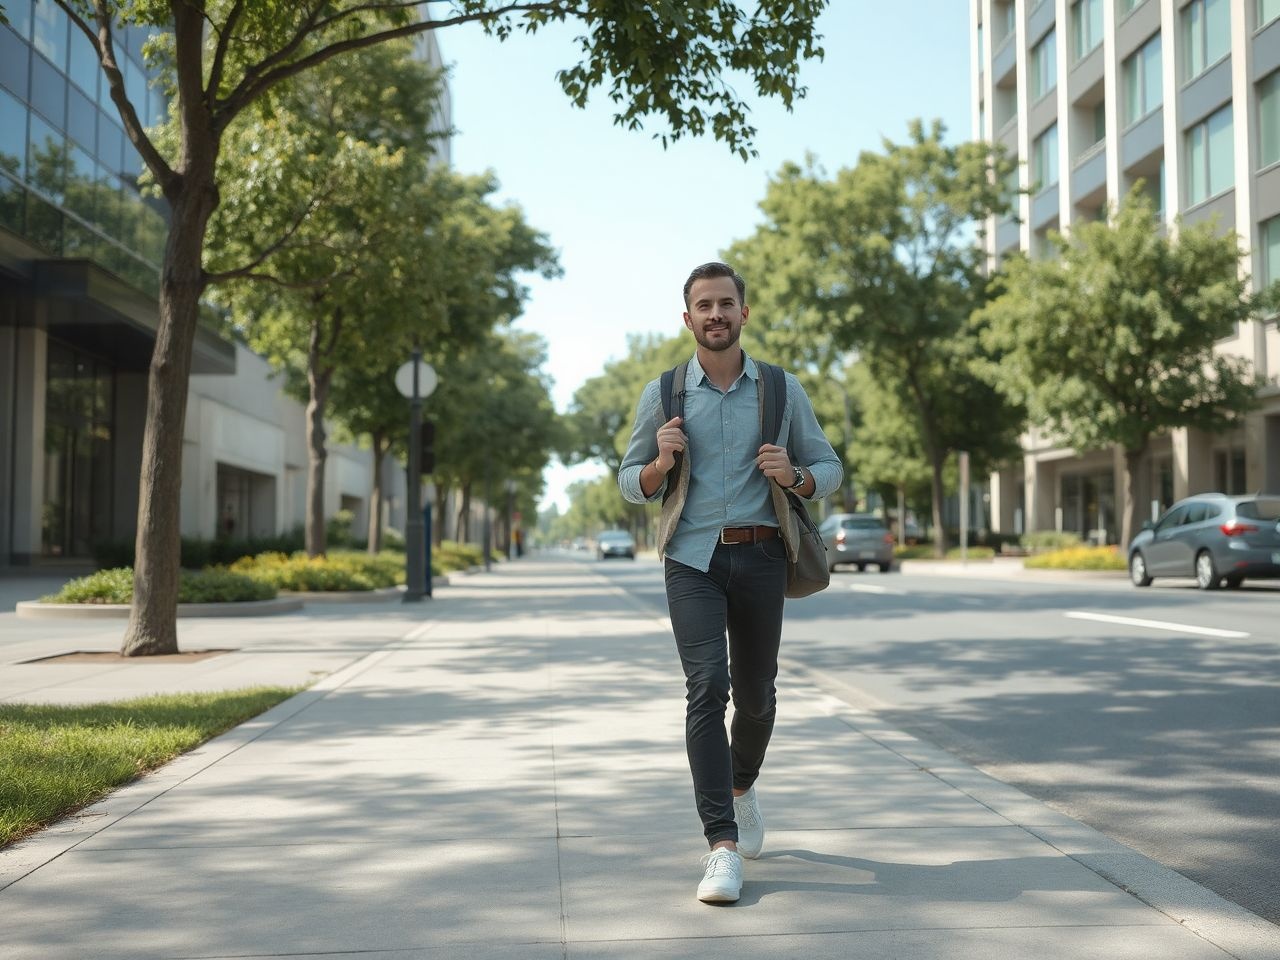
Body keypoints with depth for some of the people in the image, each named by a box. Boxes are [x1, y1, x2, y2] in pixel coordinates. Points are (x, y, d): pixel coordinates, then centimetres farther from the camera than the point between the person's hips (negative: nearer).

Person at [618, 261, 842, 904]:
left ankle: (742, 788, 43)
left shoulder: (783, 390, 7)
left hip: (760, 555, 1)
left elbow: (829, 469, 11)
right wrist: (661, 462, -10)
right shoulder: (662, 394, 6)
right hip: (692, 558, -1)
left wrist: (794, 476, -12)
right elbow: (630, 484, 12)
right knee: (706, 688, -15)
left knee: (755, 693, 12)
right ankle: (723, 848, -14)